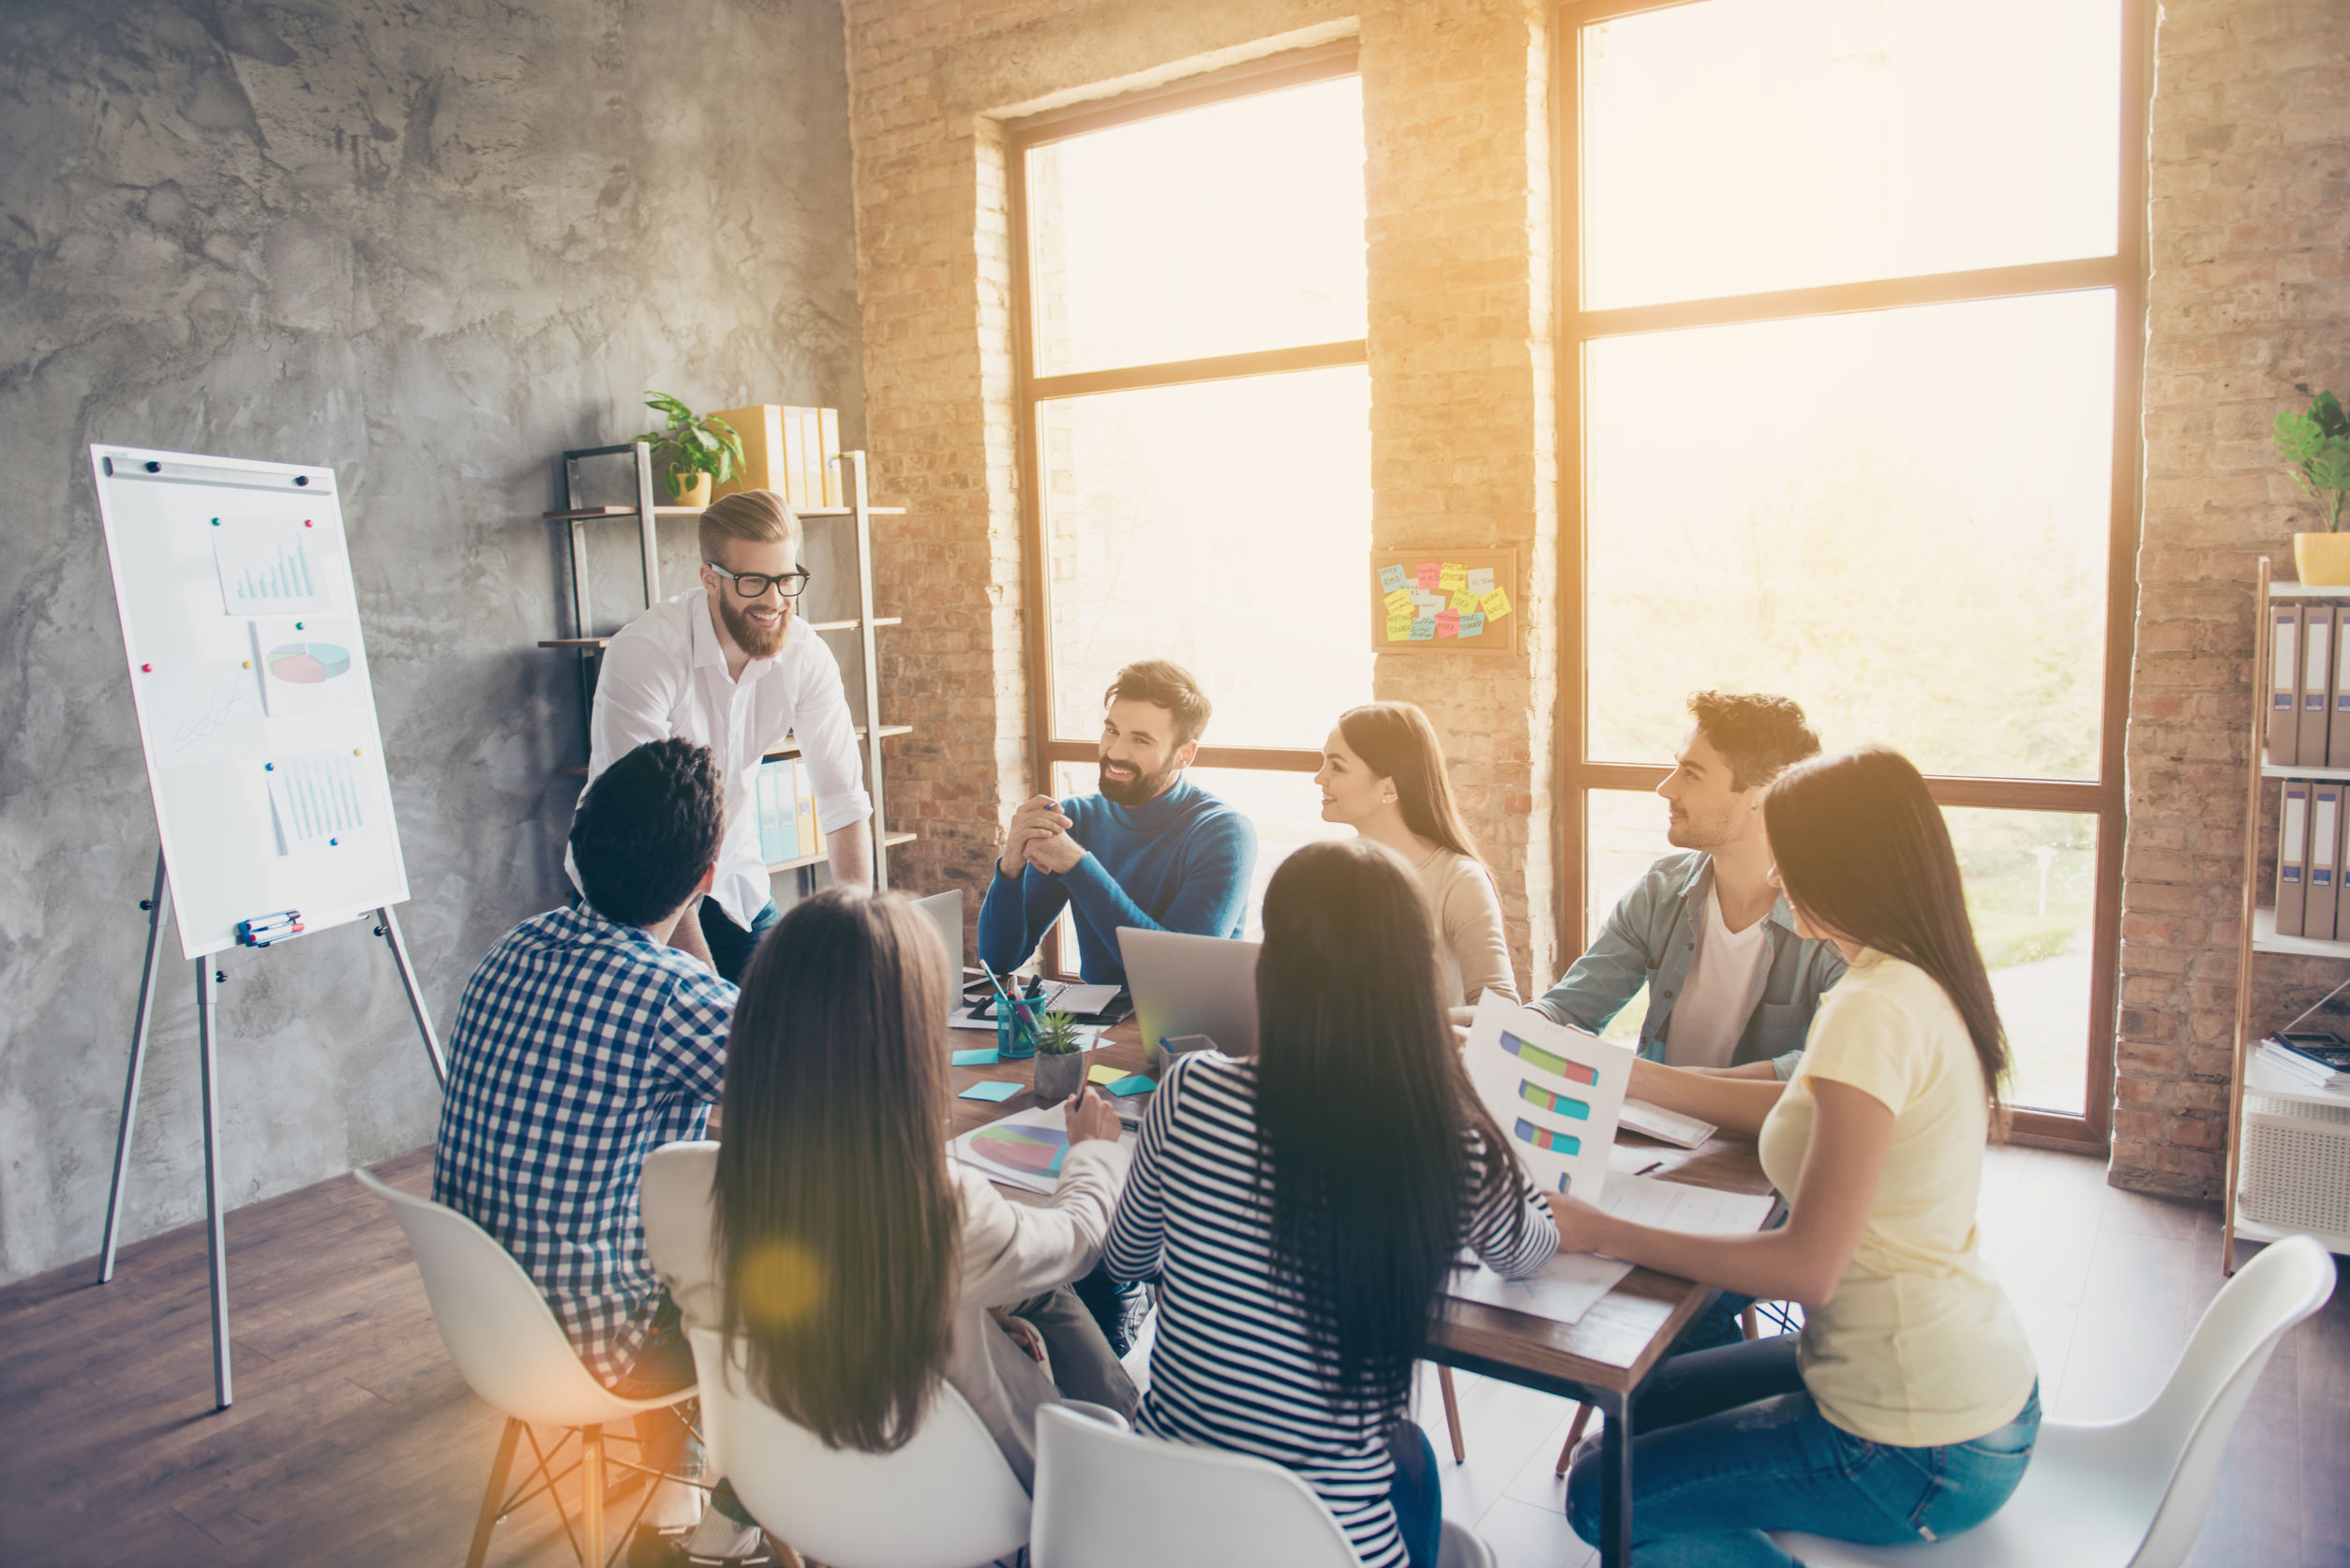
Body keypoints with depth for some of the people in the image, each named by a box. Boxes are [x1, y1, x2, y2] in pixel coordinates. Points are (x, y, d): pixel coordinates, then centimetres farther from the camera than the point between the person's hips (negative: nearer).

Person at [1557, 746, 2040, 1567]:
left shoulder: (1874, 1012, -27)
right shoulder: (1932, 986, 2)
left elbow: (1808, 1267, -28)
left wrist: (1604, 1233, -22)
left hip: (1922, 1449, -9)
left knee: (1604, 1496, 2)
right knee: (1642, 1405, 19)